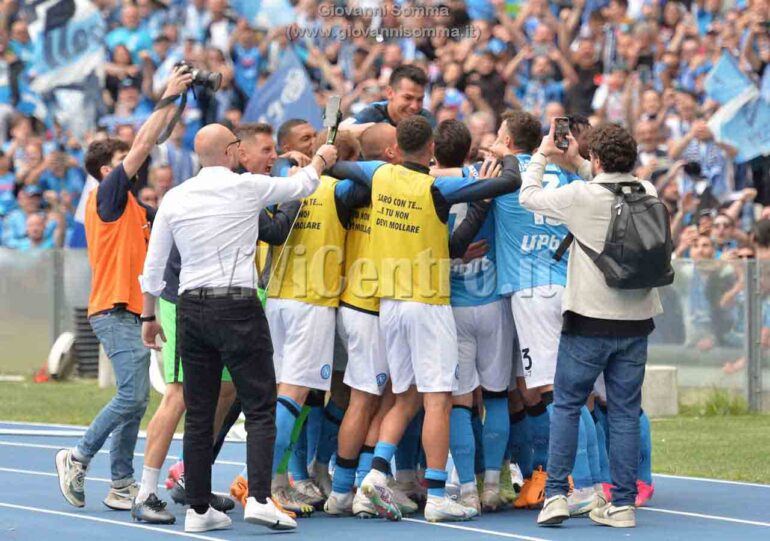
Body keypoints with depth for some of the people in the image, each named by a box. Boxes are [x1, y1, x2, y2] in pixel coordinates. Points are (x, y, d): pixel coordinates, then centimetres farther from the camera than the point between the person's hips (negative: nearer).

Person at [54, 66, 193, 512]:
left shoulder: (131, 206, 19)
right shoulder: (108, 195, -5)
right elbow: (144, 144, -10)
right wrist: (169, 99, -5)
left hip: (129, 311, 9)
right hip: (115, 310, -9)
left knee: (135, 400, 6)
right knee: (132, 396, -15)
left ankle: (122, 486, 7)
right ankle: (78, 458, -4)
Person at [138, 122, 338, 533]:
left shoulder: (175, 198, 7)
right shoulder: (247, 187, -4)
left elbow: (152, 265, 11)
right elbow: (300, 186, 13)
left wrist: (149, 317, 23)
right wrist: (321, 159, 34)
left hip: (191, 307, 5)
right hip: (237, 306, -5)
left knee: (198, 414, 8)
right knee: (260, 408, -1)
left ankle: (198, 509, 8)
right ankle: (259, 498, -15)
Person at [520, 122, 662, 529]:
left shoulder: (581, 196, -13)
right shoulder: (648, 194, 0)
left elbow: (528, 197, 2)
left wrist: (542, 156, 17)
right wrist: (576, 163, 24)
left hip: (590, 319, -4)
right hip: (636, 319, 4)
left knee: (566, 405, 8)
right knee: (625, 412, 7)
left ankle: (556, 494, 1)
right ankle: (623, 504, 6)